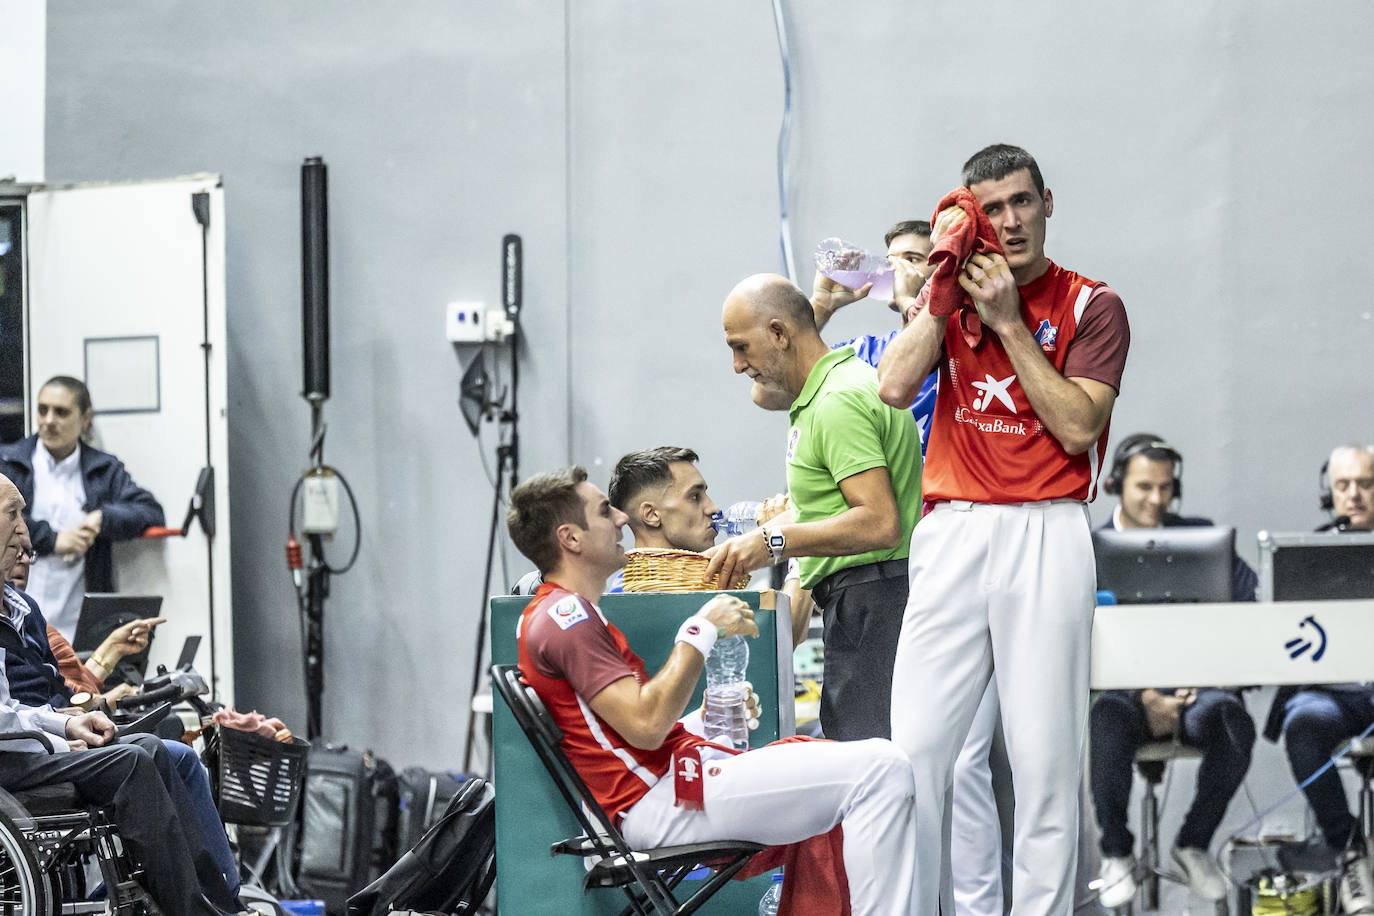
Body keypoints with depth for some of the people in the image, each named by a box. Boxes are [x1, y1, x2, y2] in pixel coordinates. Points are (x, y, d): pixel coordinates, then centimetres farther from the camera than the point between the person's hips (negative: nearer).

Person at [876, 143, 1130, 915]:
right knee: (915, 745, -3)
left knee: (1046, 756, -4)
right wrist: (942, 283, -1)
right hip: (953, 532, 3)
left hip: (1047, 538, -3)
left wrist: (1009, 323, -8)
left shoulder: (1092, 306, 4)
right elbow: (895, 387, 0)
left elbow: (1078, 427, -8)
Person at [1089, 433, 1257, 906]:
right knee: (1107, 724, -38)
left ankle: (1193, 844, -9)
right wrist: (1144, 698, -19)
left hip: (1194, 684, 2)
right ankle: (1116, 853, -15)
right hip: (1122, 689, -1)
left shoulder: (1200, 538, 13)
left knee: (1233, 722, -34)